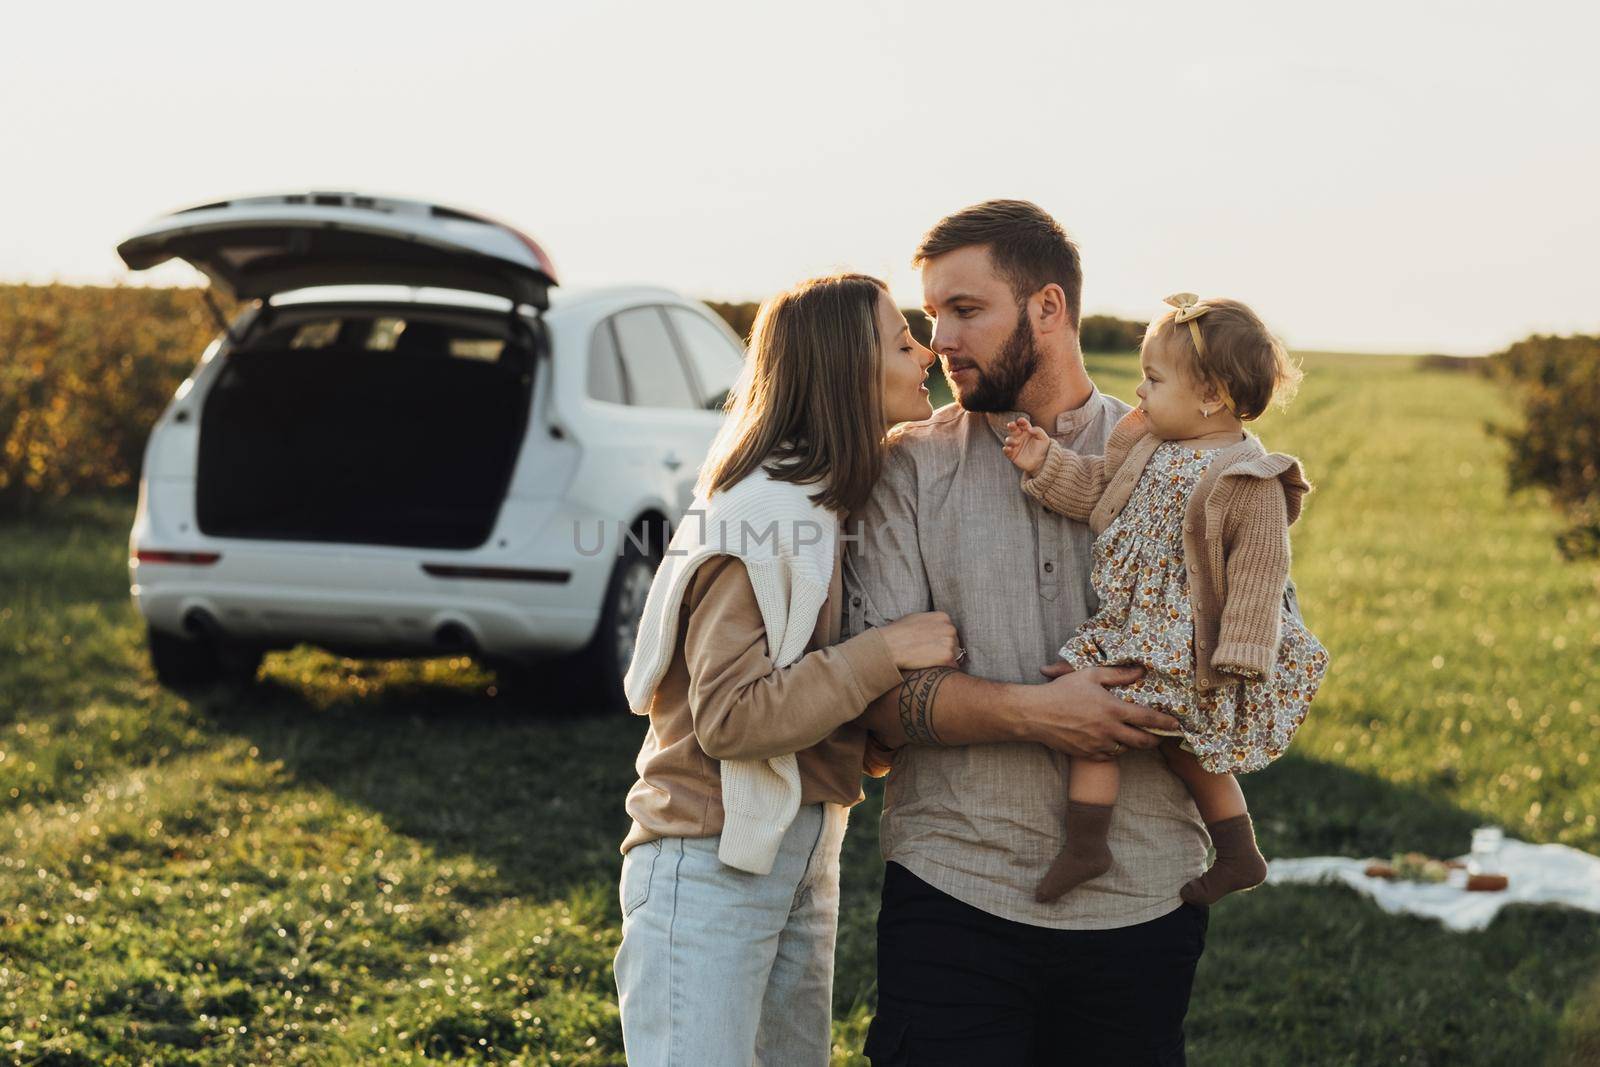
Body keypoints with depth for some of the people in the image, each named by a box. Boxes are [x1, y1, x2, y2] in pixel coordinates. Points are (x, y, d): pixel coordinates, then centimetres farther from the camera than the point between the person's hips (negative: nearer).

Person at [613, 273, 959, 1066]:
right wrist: (887, 652, -22)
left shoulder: (840, 501, 9)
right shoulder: (761, 512, -18)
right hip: (712, 863, -9)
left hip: (805, 851, 9)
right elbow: (728, 718, -23)